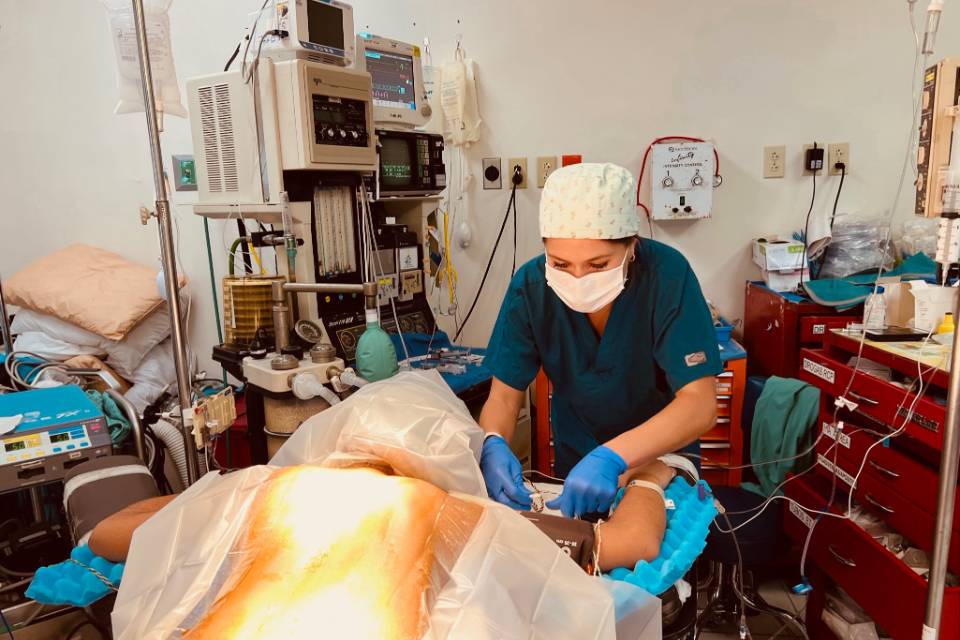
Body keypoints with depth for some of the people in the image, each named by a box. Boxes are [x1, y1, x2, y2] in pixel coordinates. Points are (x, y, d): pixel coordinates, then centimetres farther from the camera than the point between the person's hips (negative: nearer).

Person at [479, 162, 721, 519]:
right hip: (574, 456, 1)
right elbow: (504, 395, -13)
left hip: (663, 453, 0)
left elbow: (700, 404, -29)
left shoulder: (666, 274, -25)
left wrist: (612, 457, -44)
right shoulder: (531, 285, -20)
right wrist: (493, 444, -35)